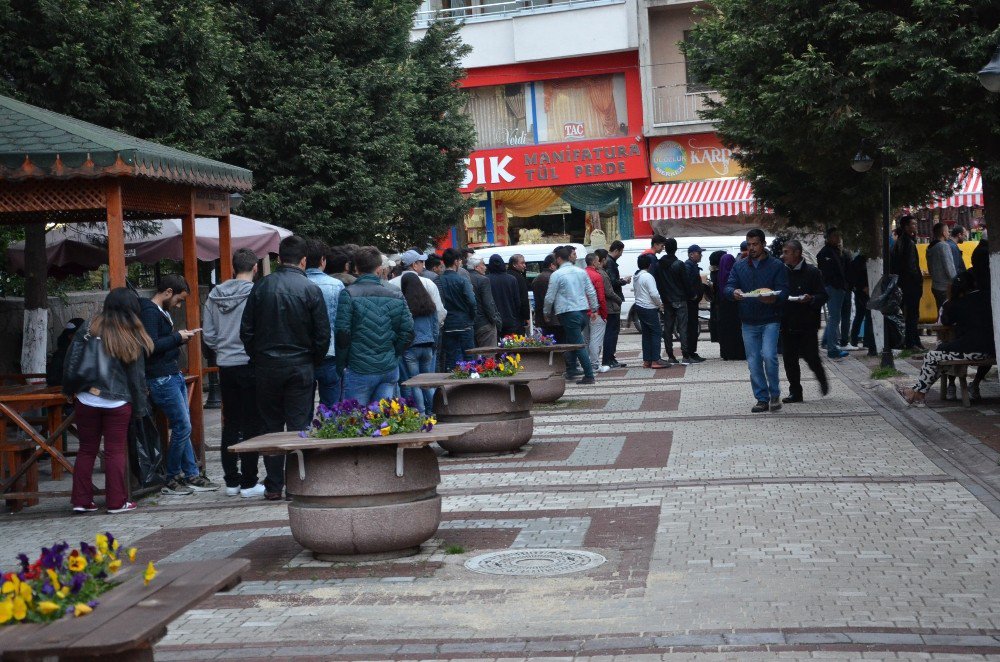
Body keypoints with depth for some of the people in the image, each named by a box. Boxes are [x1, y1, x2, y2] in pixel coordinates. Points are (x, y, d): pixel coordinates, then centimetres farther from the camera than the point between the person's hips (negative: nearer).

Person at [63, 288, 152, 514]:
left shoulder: (89, 329, -3)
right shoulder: (133, 339, -6)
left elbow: (72, 362, -3)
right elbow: (137, 377, -2)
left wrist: (69, 389, 8)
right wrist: (140, 407, 5)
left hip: (87, 400, 2)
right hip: (118, 403, -2)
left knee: (86, 449, 12)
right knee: (116, 451, 6)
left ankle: (81, 500, 14)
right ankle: (116, 501, 8)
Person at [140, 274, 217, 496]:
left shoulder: (161, 311, 18)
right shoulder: (149, 311, -14)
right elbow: (152, 345, -24)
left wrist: (182, 337, 6)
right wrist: (177, 337, -14)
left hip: (174, 375, 11)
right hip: (162, 379, -11)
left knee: (183, 427, 11)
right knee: (182, 427, -8)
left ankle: (191, 475, 16)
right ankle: (171, 480, 3)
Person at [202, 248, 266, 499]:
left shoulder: (215, 295, 5)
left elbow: (208, 334, 8)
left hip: (225, 366, 5)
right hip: (250, 364, -5)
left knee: (230, 423, 13)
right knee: (252, 424, 1)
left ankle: (231, 481, 18)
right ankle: (248, 483, 2)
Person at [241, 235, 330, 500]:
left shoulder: (261, 287, -2)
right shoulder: (311, 289, -7)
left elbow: (246, 330, 1)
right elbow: (322, 334, -5)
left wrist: (257, 358, 13)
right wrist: (314, 362, 10)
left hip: (267, 367, 2)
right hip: (300, 367, -2)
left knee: (271, 426, 9)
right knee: (298, 426, 3)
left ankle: (273, 486, 12)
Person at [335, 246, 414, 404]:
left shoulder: (349, 294, -8)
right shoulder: (396, 293, 4)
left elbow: (342, 333, -11)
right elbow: (408, 331, 3)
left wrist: (342, 364, 3)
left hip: (360, 371, -4)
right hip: (390, 369, 4)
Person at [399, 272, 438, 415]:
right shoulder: (429, 304, 6)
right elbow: (436, 327, 12)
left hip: (410, 348, -5)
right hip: (428, 346, 5)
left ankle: (421, 413, 0)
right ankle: (433, 411, 13)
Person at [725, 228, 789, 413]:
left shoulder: (776, 266, 2)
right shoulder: (739, 266, 12)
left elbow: (784, 291, -6)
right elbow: (728, 287, 1)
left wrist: (774, 298, -29)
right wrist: (734, 292, -23)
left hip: (770, 321, -4)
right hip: (749, 323, 4)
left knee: (769, 356, -19)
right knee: (754, 363, 5)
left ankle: (774, 394, 0)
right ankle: (762, 399, 15)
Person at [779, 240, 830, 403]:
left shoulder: (812, 272, -5)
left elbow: (823, 296, -6)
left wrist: (811, 299, -24)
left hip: (807, 324, -4)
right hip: (787, 324, 4)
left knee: (811, 357, -3)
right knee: (789, 359, 4)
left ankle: (822, 380, 27)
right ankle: (795, 392, 13)